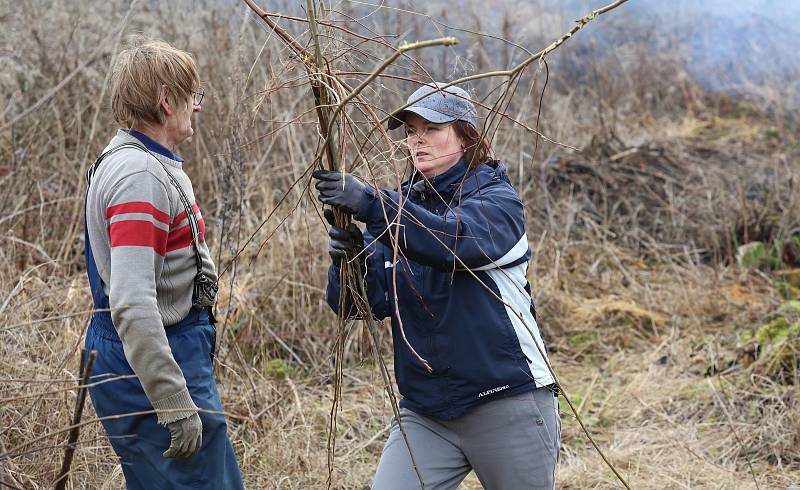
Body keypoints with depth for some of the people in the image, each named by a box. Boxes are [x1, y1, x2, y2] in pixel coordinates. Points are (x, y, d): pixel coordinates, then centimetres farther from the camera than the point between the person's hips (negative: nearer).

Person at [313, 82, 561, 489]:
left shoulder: (498, 200, -6)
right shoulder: (401, 207, 9)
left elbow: (454, 239, -29)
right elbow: (366, 303, -1)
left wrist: (370, 204, -38)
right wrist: (348, 260, -23)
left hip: (507, 402, -4)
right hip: (425, 408, 4)